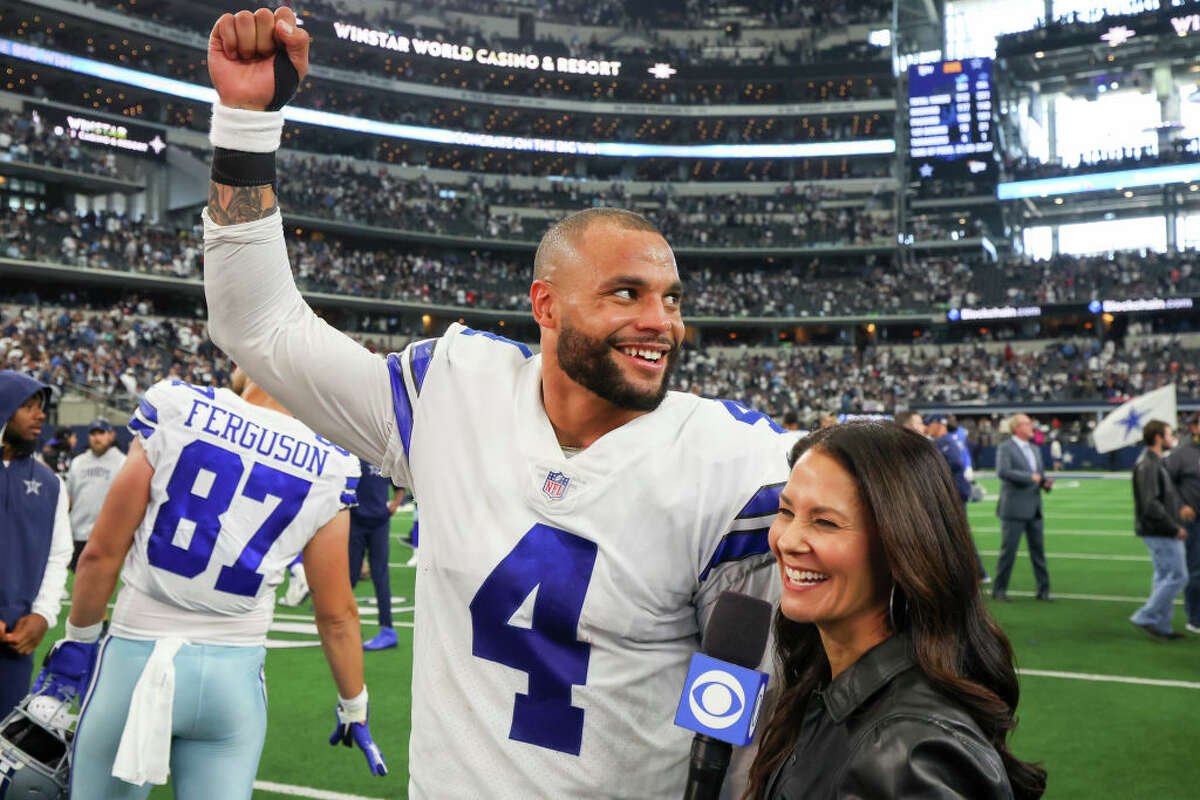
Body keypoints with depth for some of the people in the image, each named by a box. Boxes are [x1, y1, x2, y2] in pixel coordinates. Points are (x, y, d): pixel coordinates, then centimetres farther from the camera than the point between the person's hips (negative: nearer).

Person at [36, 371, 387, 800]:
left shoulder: (176, 412, -10)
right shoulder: (324, 470, -5)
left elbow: (102, 554, -5)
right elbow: (337, 613, 1)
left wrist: (78, 640, 12)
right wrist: (354, 709, 16)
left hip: (135, 654, 0)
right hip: (231, 676, 1)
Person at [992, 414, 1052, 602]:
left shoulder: (1035, 449, 17)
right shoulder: (1005, 448, -6)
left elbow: (1041, 475, 23)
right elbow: (1002, 472, -21)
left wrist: (1046, 482, 1)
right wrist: (1030, 477, -17)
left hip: (1034, 509, 7)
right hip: (1014, 508, -7)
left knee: (1038, 550, 8)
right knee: (1008, 550, -2)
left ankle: (1043, 589, 14)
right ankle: (999, 589, 7)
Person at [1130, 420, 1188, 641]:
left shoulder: (1156, 462, 14)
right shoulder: (1147, 465, -18)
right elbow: (1150, 504, -24)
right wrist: (1175, 528, -19)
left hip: (1163, 532, 10)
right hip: (1159, 532, -10)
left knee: (1164, 576, 14)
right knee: (1177, 576, -7)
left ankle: (1161, 625, 20)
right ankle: (1146, 617, -1)